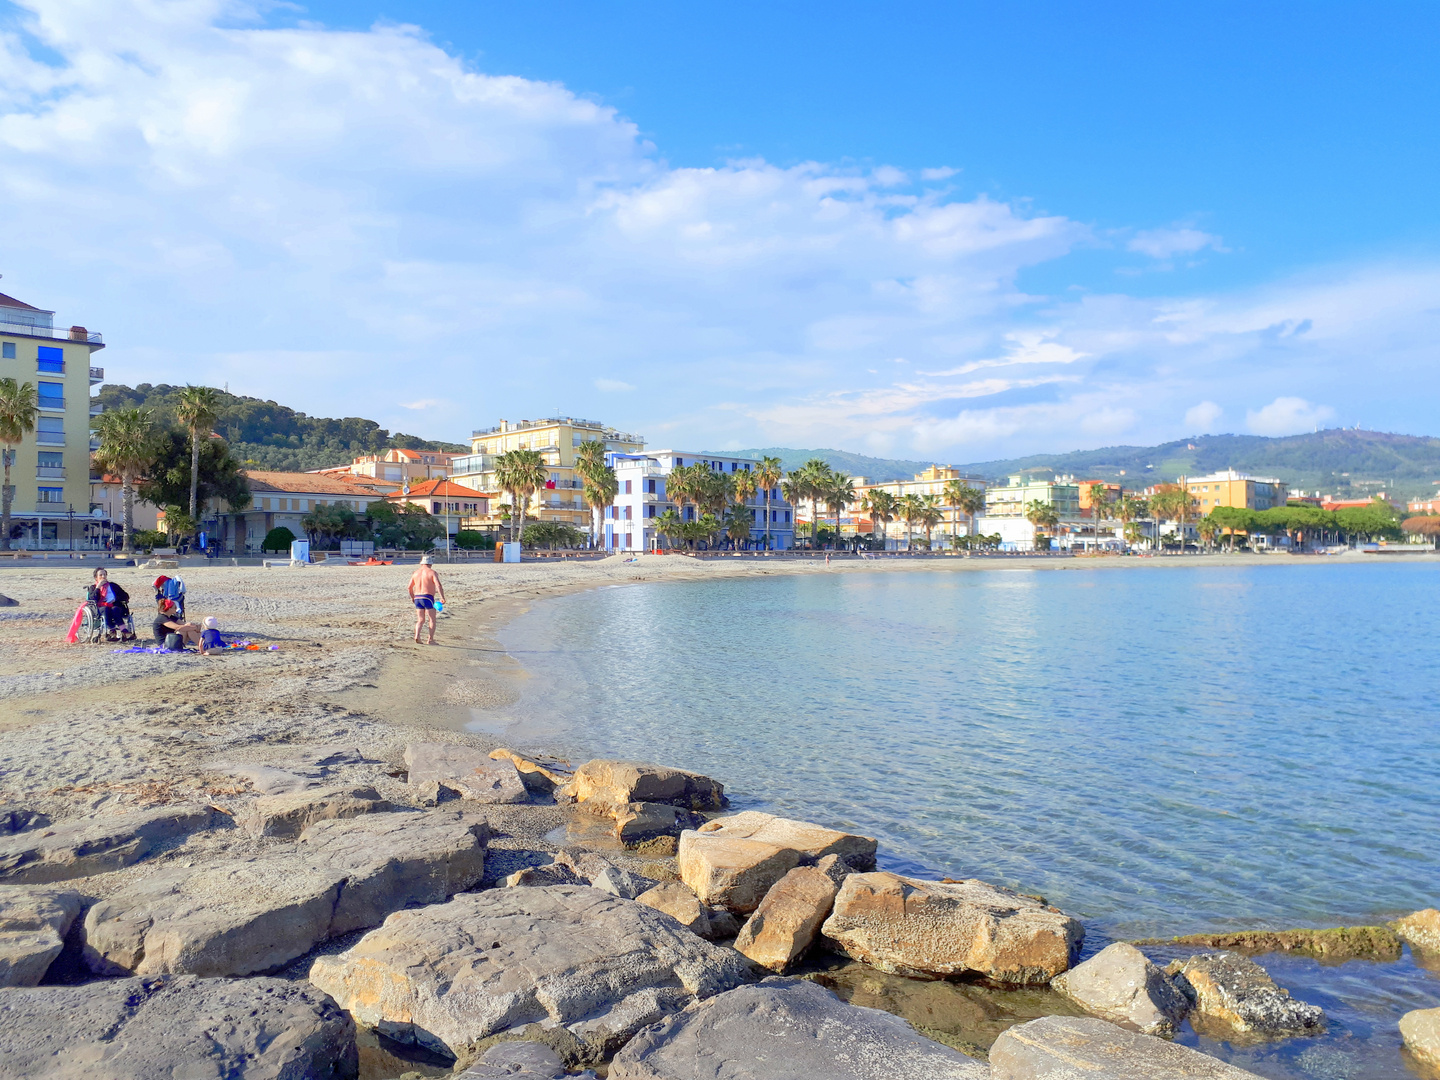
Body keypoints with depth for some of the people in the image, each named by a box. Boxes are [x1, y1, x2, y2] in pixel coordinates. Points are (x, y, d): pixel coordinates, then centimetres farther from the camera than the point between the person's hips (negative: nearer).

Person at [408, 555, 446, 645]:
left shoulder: (416, 572, 10)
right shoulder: (432, 572, -5)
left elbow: (410, 587, 15)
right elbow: (438, 585, -18)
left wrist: (412, 597, 30)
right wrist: (442, 598, -20)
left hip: (417, 598, 5)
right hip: (428, 598, -5)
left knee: (421, 620, 13)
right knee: (432, 620, 7)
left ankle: (417, 636, -8)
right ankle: (430, 640, 4)